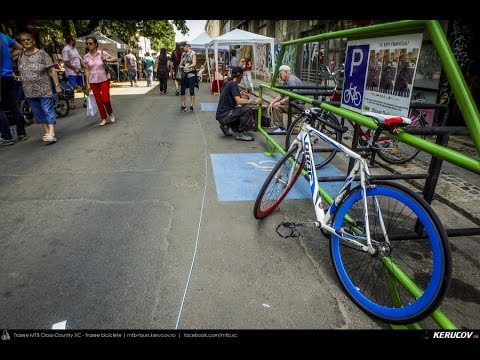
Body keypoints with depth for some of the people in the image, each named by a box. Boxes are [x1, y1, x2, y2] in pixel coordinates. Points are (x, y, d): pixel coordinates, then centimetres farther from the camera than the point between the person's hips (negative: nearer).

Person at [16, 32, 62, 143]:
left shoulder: (41, 53, -3)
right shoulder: (21, 56, 11)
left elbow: (52, 70, -7)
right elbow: (20, 73, 16)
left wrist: (57, 85, -13)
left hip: (44, 89, -6)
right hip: (29, 91, 6)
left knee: (48, 111, -9)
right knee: (38, 113, 8)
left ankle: (51, 134, -15)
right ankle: (47, 132, 17)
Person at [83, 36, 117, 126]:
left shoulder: (102, 53, -5)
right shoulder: (86, 57, 1)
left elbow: (115, 58, 3)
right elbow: (87, 71, 2)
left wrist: (107, 60, -16)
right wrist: (87, 84, -1)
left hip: (104, 80, -2)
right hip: (93, 82, 2)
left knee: (105, 99, -10)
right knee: (98, 101, 4)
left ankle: (110, 113, 19)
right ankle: (104, 119, 15)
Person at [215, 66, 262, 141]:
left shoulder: (228, 83, 14)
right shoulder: (233, 84, -13)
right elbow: (239, 101, -24)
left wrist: (239, 95, 15)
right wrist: (254, 101, -19)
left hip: (222, 115, 9)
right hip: (224, 116, -9)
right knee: (248, 110, -19)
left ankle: (226, 126, 16)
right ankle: (240, 134, -10)